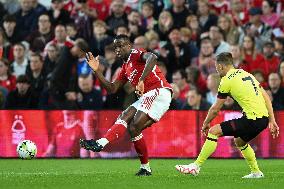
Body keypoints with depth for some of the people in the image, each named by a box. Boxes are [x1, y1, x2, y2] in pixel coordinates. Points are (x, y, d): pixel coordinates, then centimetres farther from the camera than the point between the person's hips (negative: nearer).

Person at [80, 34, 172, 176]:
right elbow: (112, 89, 23)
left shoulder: (136, 54, -2)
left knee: (134, 128, -17)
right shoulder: (125, 68, 25)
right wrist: (96, 71, 15)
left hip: (159, 93, -9)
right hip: (146, 98, 9)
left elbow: (152, 58, -26)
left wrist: (141, 80, -35)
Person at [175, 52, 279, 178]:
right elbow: (265, 97, 16)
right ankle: (256, 172, 35)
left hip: (252, 119, -8)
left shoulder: (227, 80, -5)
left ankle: (196, 166, -3)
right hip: (263, 118, 8)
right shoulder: (246, 74, 17)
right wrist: (272, 120, 18)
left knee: (213, 131, -3)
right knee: (239, 141, 33)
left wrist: (206, 124, 18)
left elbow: (215, 109, 2)